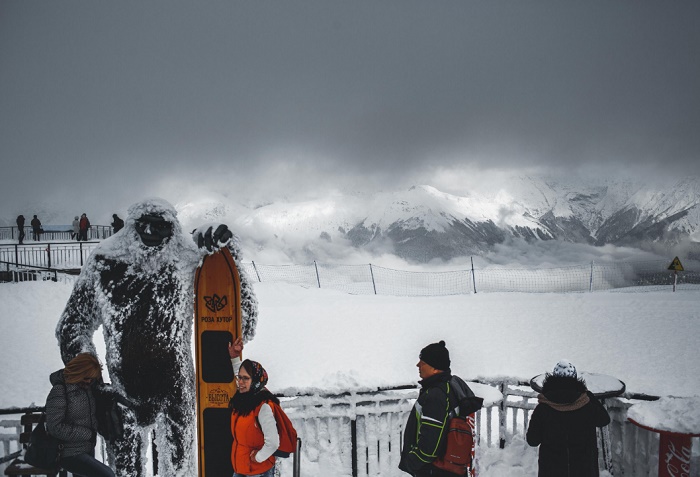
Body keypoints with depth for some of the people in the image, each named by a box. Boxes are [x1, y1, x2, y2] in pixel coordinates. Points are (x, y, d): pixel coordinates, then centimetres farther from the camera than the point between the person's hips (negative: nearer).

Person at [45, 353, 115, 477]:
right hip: (70, 455, -8)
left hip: (88, 450, 8)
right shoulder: (59, 392, -17)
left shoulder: (88, 387, 4)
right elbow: (55, 427, -20)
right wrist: (88, 434, -16)